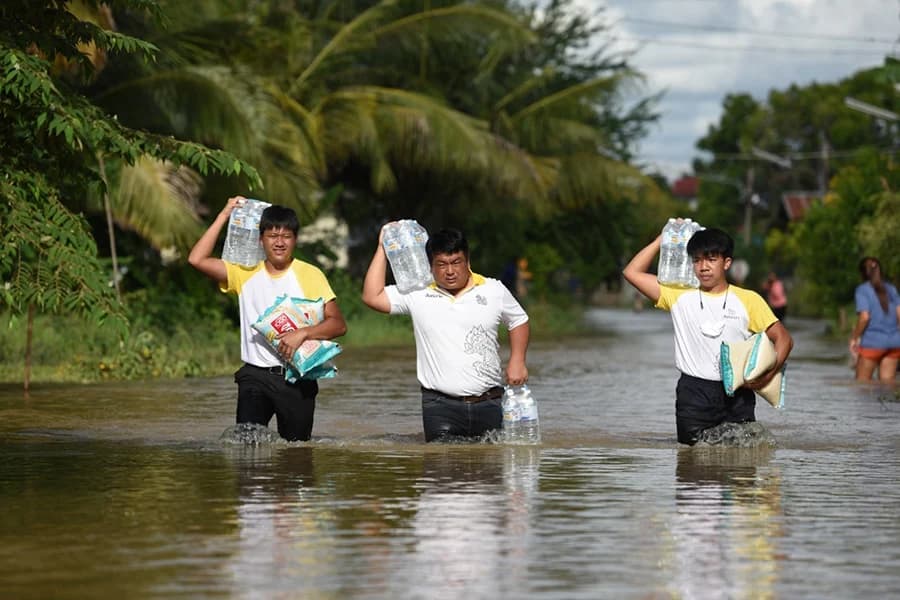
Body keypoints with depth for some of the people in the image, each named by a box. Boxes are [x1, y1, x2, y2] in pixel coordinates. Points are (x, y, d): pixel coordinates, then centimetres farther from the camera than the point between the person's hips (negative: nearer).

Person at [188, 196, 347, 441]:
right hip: (255, 376, 1)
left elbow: (338, 324, -4)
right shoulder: (246, 272, 6)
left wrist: (303, 333, -21)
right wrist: (224, 216, 0)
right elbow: (197, 259, -4)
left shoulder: (310, 275, 0)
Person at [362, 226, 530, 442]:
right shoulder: (418, 294, 5)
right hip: (440, 405, -1)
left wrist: (517, 361, 6)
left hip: (488, 404, 1)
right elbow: (372, 297, -1)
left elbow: (518, 321, 21)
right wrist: (383, 249, 1)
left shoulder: (493, 290, 8)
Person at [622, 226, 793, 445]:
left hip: (737, 395, 0)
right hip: (694, 394, 0)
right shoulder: (679, 296, 7)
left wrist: (769, 373, -14)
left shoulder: (748, 300, 5)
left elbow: (783, 338, 3)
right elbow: (632, 272, 6)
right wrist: (663, 239, 5)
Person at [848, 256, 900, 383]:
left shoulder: (862, 290, -5)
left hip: (873, 341, -5)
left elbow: (864, 317, -15)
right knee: (887, 383, 4)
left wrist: (854, 338, -6)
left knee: (862, 382, 6)